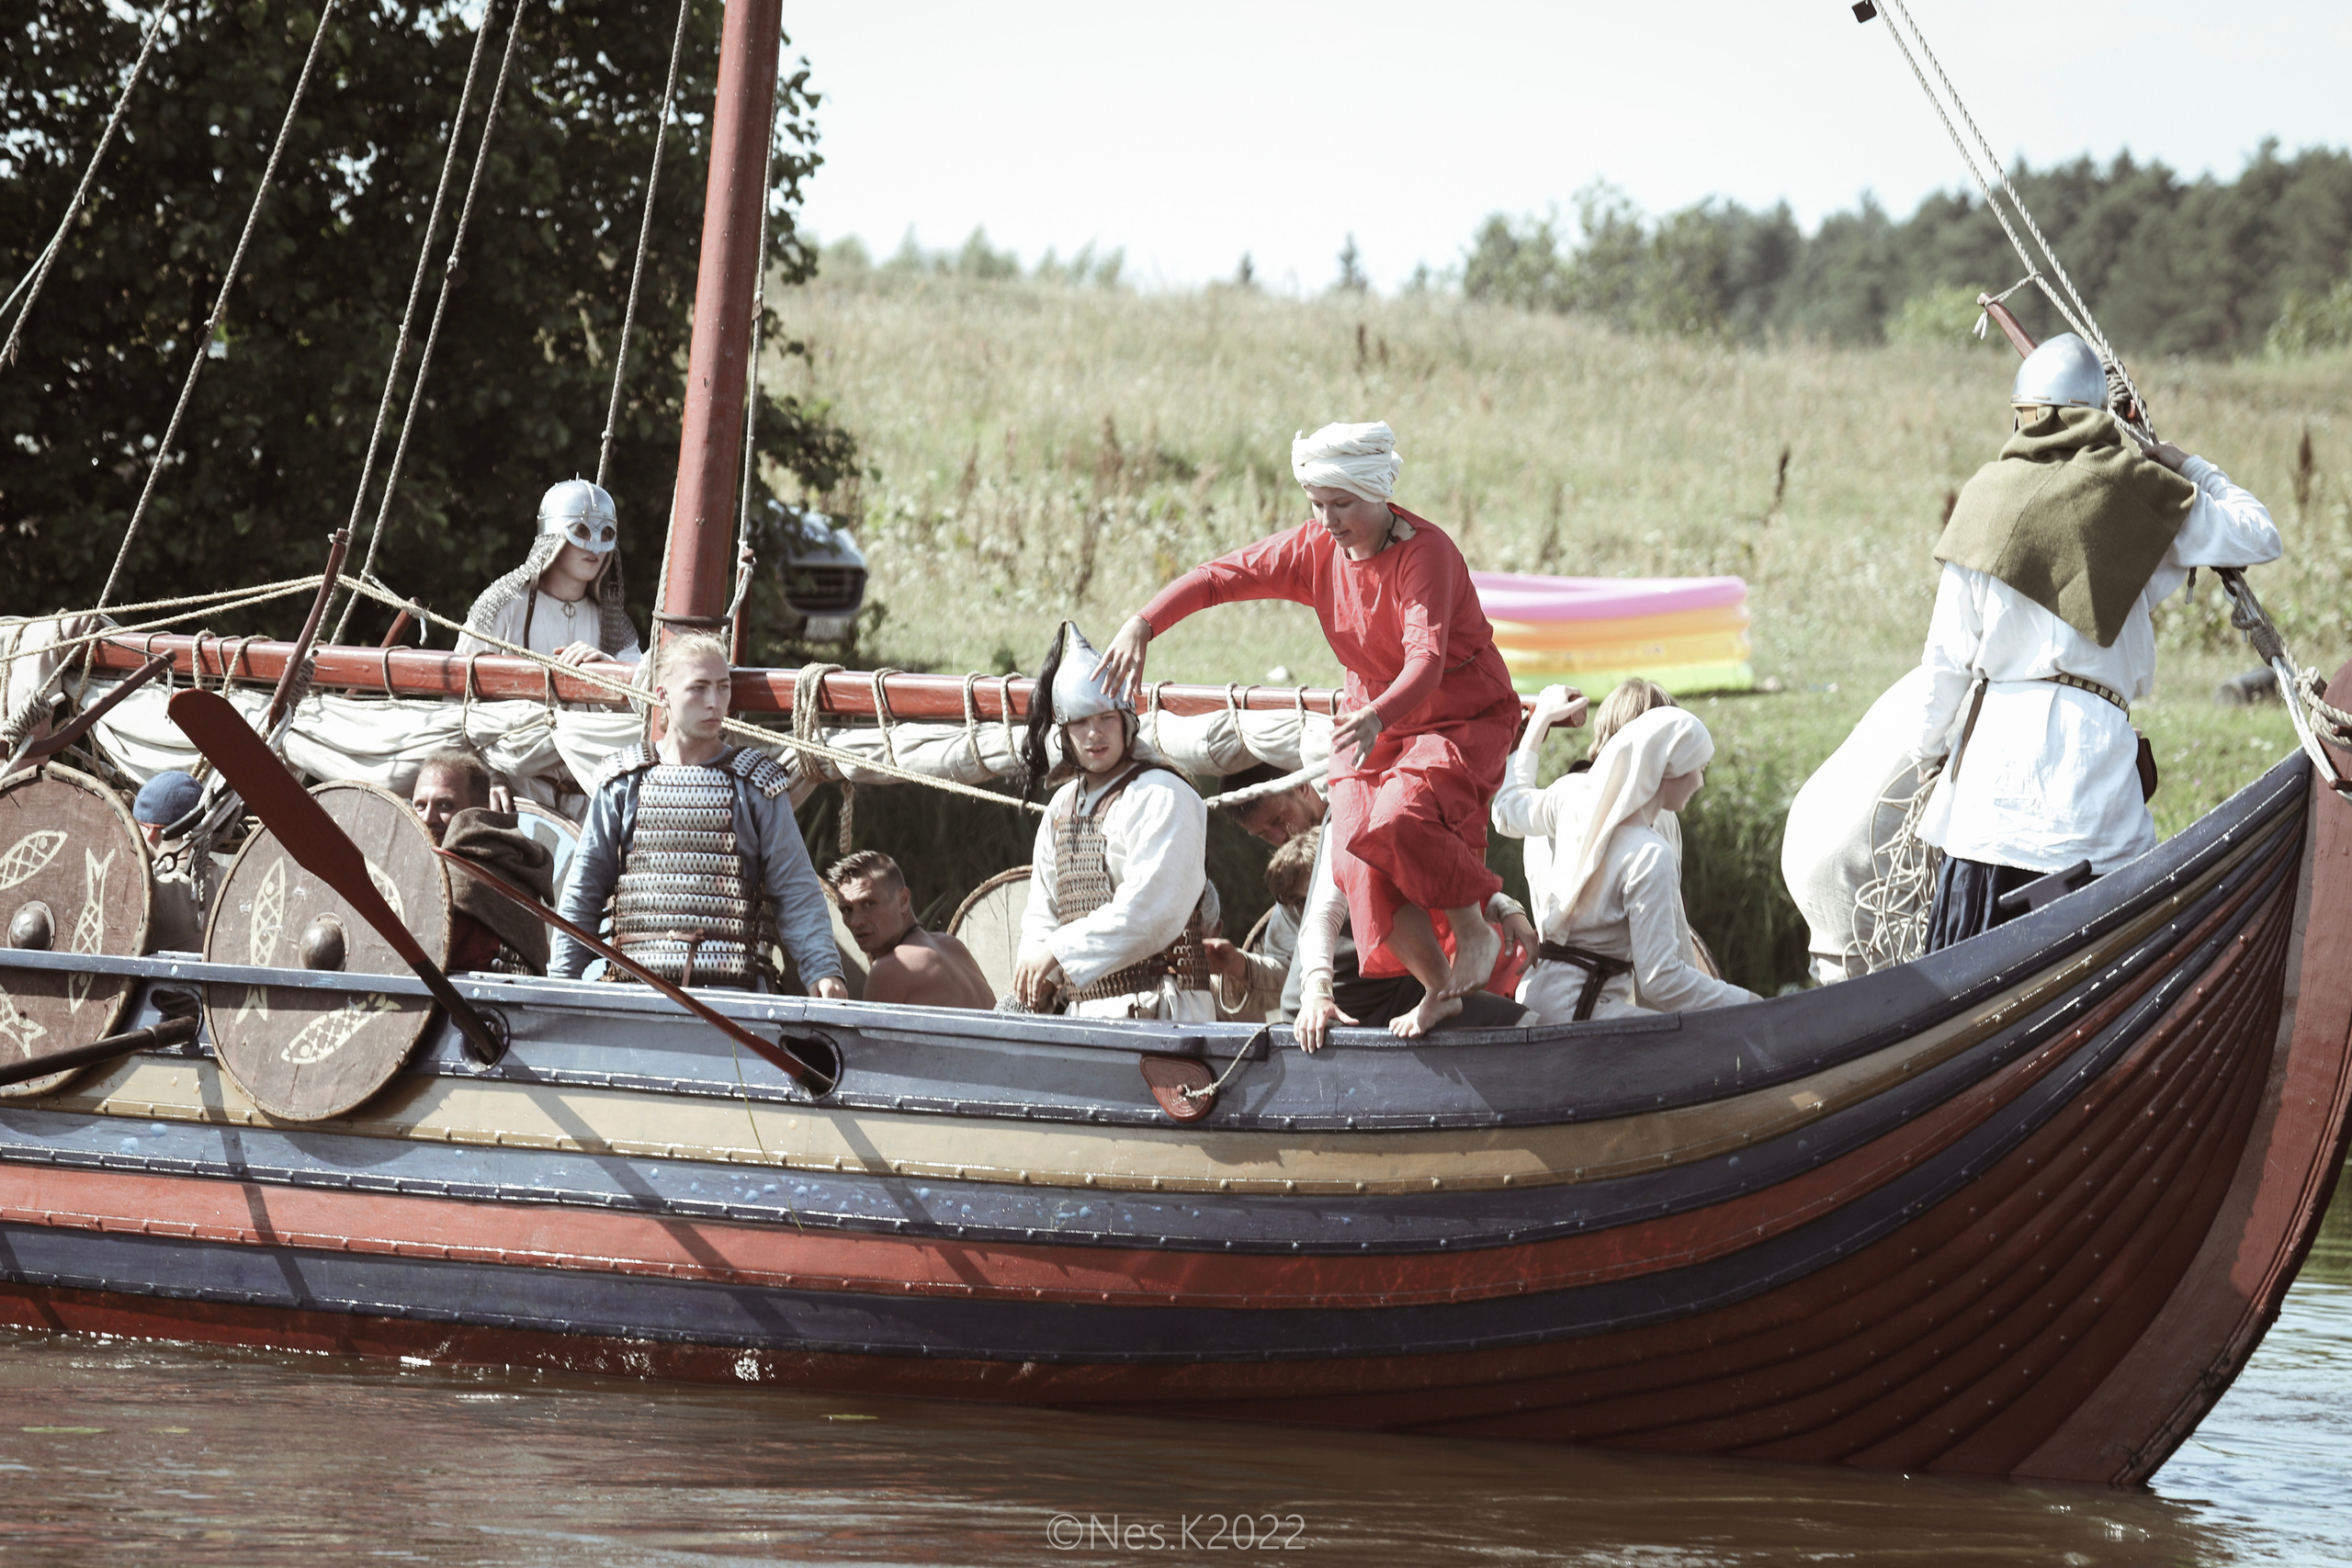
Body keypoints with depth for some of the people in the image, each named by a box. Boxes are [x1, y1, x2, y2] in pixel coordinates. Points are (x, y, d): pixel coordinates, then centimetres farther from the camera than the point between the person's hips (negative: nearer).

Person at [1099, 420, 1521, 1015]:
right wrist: (1141, 626, -24)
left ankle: (1477, 932, -8)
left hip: (1464, 715, -6)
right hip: (1373, 716, 6)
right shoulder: (1316, 549, -7)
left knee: (1398, 821, -33)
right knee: (1356, 857, -15)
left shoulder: (1425, 553, -26)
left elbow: (1426, 660, -39)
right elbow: (1219, 576, -7)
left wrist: (1377, 718, -58)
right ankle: (1440, 989, -2)